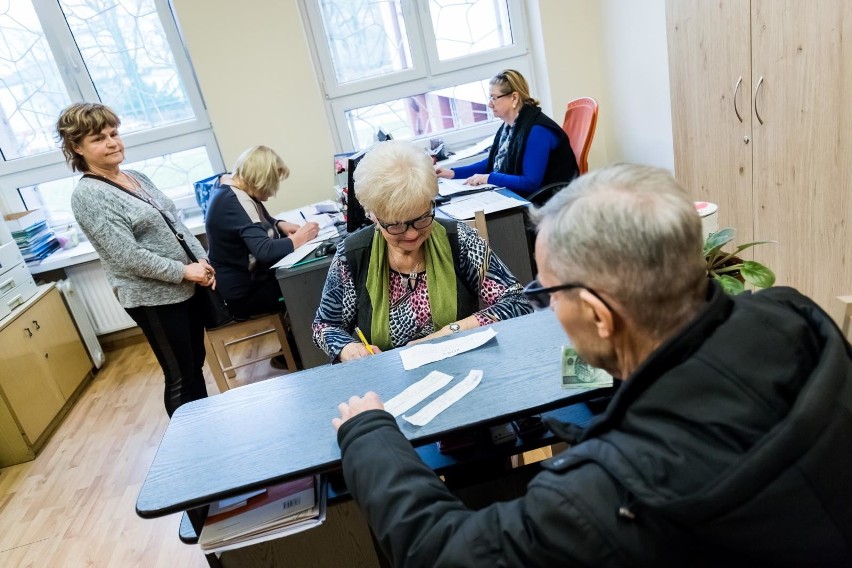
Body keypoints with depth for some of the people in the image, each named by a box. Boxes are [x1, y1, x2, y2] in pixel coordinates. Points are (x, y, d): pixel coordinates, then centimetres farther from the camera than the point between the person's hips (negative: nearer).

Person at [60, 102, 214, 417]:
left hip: (187, 287, 8)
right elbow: (128, 256, -20)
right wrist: (184, 271, -17)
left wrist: (202, 260, -3)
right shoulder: (87, 195, -13)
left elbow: (176, 223, 11)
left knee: (197, 364, 19)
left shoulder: (137, 177, 10)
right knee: (181, 378, 4)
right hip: (153, 297, -8)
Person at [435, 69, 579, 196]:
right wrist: (454, 173, 9)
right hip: (510, 195, 8)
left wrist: (489, 178, -20)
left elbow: (531, 183, -25)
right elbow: (494, 162, 17)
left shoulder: (536, 130, -21)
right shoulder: (509, 125, 5)